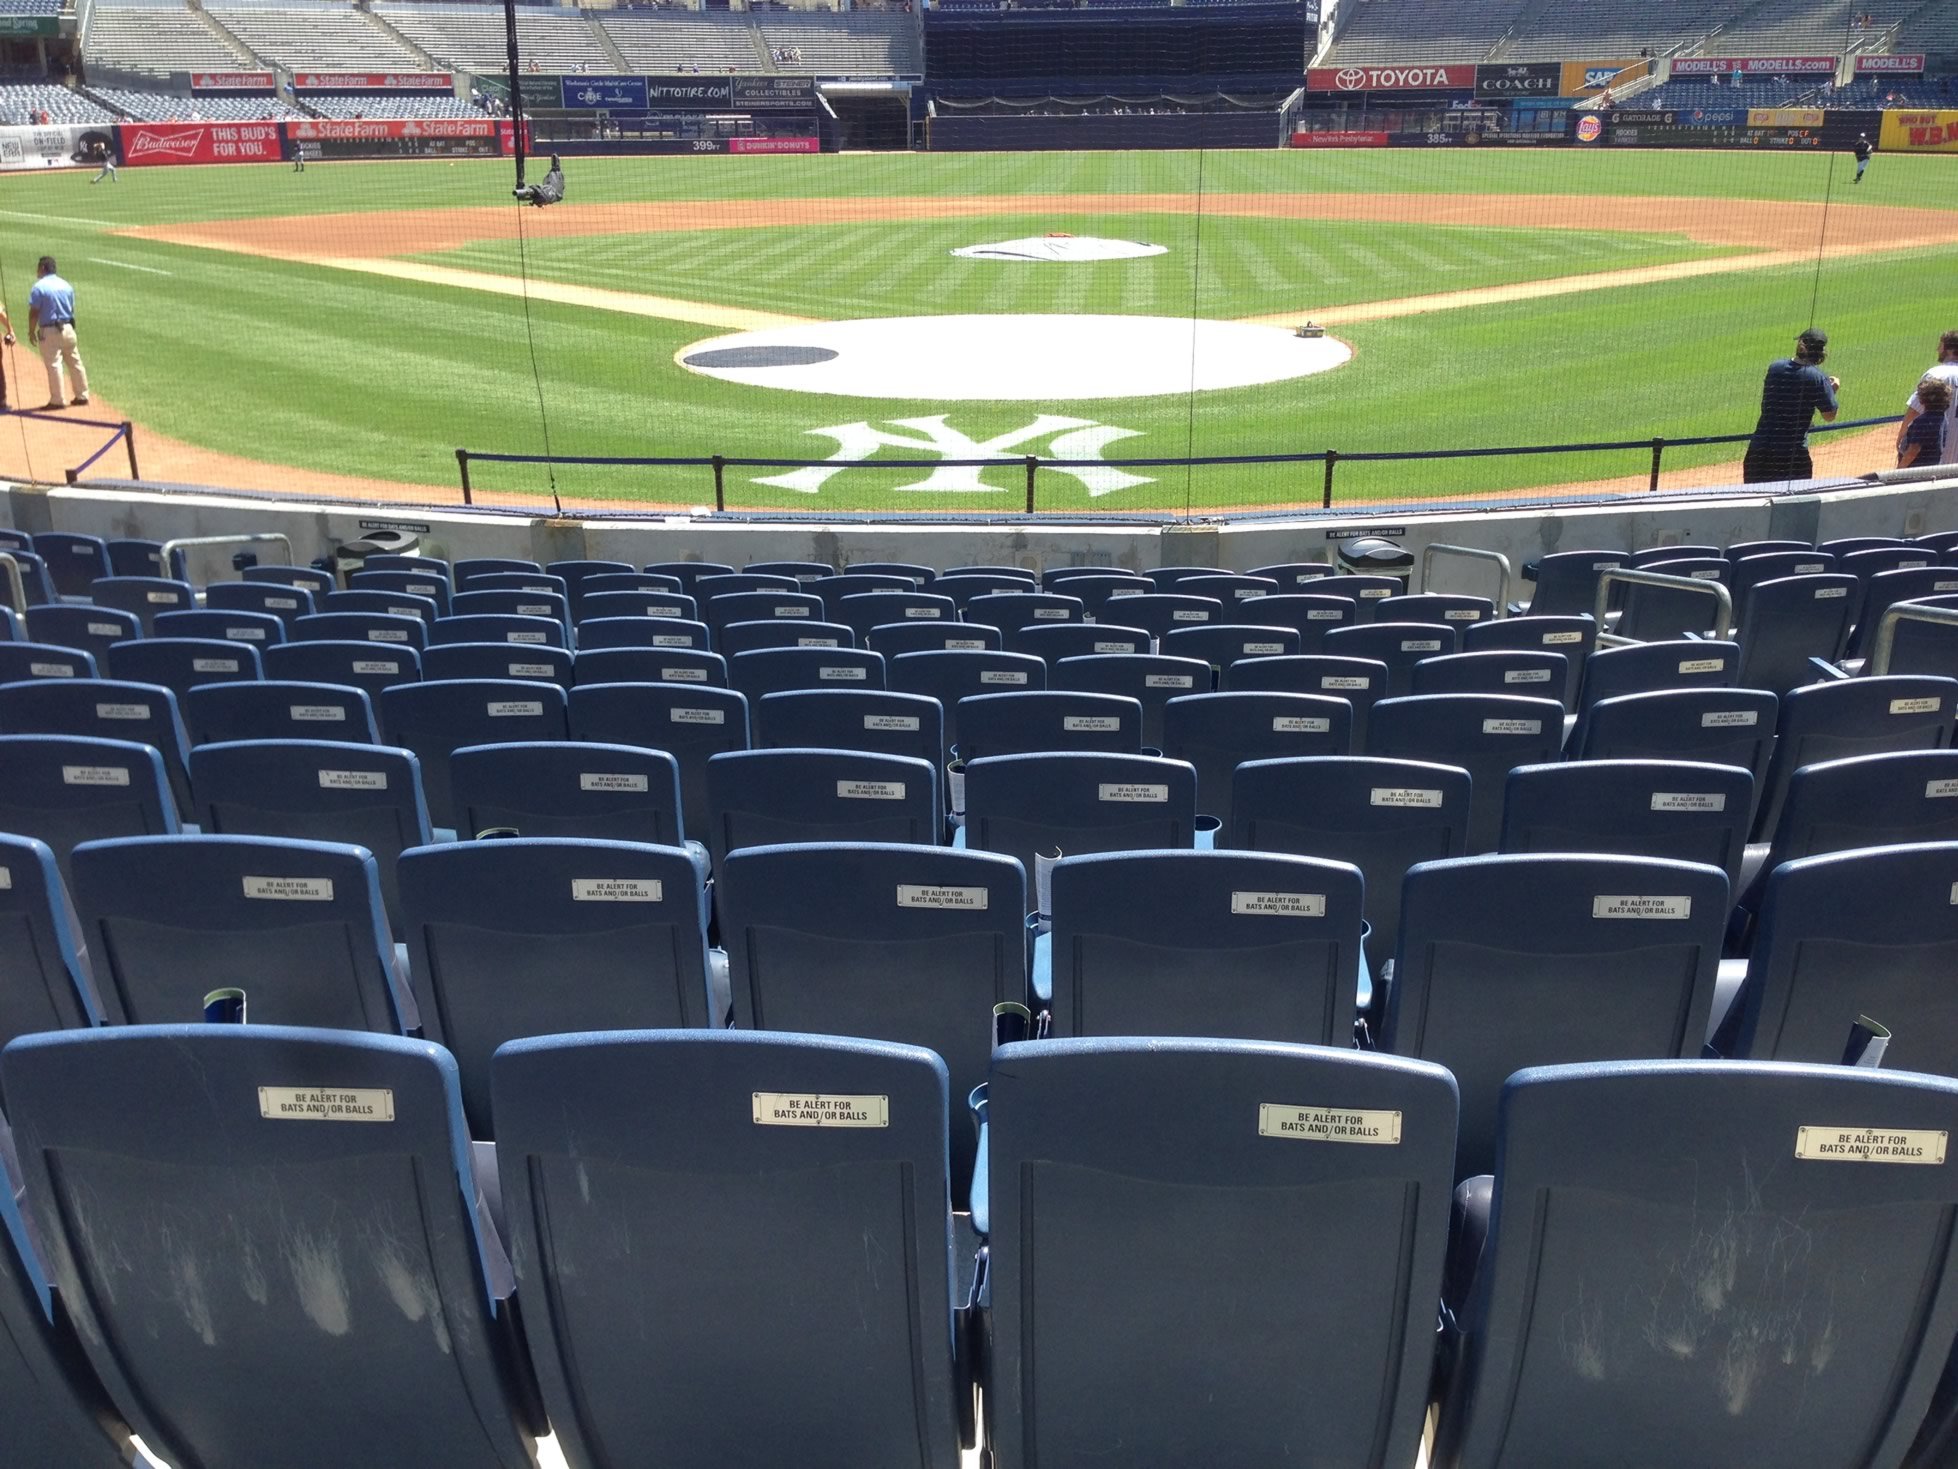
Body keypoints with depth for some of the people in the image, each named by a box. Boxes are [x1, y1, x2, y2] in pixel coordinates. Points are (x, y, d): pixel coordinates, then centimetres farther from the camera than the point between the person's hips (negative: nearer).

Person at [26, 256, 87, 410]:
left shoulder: (39, 287, -10)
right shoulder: (66, 285, 7)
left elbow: (34, 312, -11)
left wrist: (31, 331, -2)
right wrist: (68, 325, 20)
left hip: (49, 331, -6)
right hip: (68, 328, 6)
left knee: (53, 364, -3)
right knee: (75, 362, 12)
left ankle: (58, 400, -3)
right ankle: (82, 395, 18)